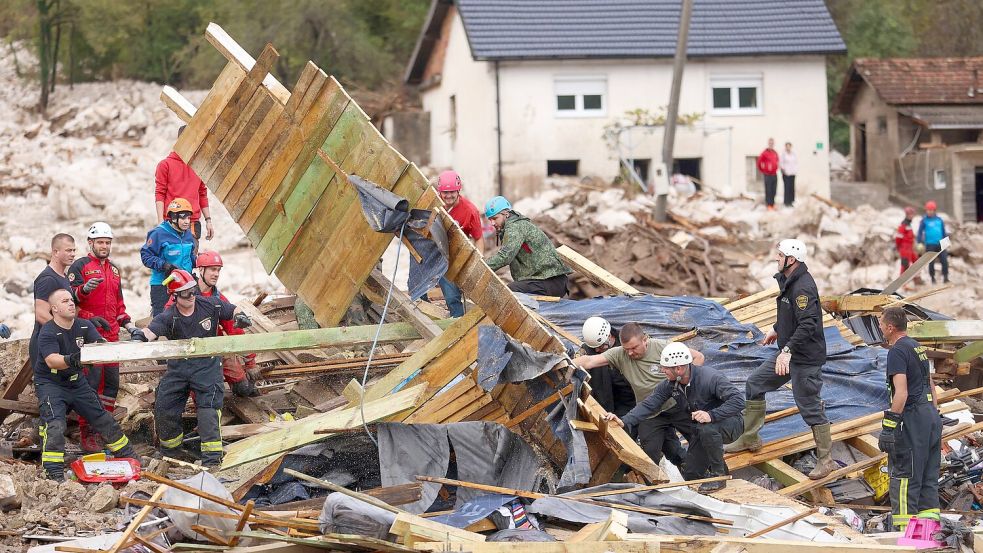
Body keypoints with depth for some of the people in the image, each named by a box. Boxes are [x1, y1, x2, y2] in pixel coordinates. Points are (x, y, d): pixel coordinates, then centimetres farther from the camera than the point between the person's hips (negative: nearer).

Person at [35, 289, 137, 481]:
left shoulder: (84, 326, -2)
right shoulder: (47, 332, -20)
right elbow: (51, 361, -35)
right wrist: (69, 360, -55)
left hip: (77, 381, 6)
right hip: (50, 384, -6)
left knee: (102, 418, 14)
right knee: (54, 425, -25)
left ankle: (127, 454, 30)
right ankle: (53, 471, -25)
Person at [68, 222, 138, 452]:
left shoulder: (114, 269, 21)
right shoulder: (80, 266, -3)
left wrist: (127, 323, 17)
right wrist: (84, 289, -32)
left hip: (111, 335, 8)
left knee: (112, 383, 10)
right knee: (91, 382, -12)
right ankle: (86, 433, -11)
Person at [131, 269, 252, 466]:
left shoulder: (210, 305, -7)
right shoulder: (168, 317, -12)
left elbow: (233, 310, 8)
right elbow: (151, 331, -30)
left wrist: (240, 317, -16)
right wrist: (139, 335, -53)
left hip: (206, 365, -2)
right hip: (178, 367, 2)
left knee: (208, 409, -15)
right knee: (164, 409, 2)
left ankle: (212, 456, -11)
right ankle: (170, 452, 26)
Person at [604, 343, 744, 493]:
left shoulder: (710, 378, -29)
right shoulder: (669, 384, -9)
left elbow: (738, 400, -34)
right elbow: (648, 405, -11)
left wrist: (711, 415, -46)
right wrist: (624, 421, -25)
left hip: (730, 424, -7)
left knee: (706, 429, -39)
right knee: (691, 474, 4)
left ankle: (718, 474, -19)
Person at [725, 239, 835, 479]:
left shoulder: (803, 287, -24)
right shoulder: (788, 281, 8)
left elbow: (808, 324, -32)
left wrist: (788, 350, -37)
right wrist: (777, 330, 33)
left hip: (806, 358, -10)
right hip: (788, 353, 10)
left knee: (810, 407, -3)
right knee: (754, 384, 14)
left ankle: (826, 460, 8)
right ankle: (749, 439, 25)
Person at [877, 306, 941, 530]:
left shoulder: (898, 351, -11)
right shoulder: (918, 347, 18)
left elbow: (901, 393, -20)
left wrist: (889, 426, -20)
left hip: (912, 418, -9)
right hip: (931, 415, 9)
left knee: (904, 477, -6)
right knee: (928, 478, 11)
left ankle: (904, 527, -7)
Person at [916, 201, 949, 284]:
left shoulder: (939, 219, 8)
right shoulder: (924, 220, -1)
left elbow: (943, 231, 16)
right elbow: (920, 232, 0)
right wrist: (920, 242, -7)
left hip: (940, 244, 2)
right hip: (930, 245, -2)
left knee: (945, 261, -4)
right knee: (931, 262, 2)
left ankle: (945, 277, 4)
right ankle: (932, 278, 14)